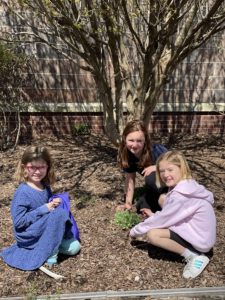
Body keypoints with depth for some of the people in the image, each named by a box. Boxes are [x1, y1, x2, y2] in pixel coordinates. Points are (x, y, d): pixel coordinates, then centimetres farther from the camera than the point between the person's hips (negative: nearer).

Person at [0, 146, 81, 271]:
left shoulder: (45, 186, -1)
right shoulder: (22, 192, -24)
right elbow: (18, 222, -24)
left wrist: (55, 202, -8)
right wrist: (44, 209, -26)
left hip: (44, 231, 7)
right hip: (29, 235, -7)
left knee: (74, 247, -1)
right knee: (59, 214, -28)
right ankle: (50, 254, -15)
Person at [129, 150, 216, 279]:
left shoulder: (180, 195, -28)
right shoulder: (188, 185, -1)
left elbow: (163, 218, -19)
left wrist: (135, 230, -7)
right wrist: (154, 215, 9)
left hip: (200, 240, -9)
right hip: (194, 229, 10)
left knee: (152, 234, -19)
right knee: (163, 198, 5)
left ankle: (194, 256, -8)